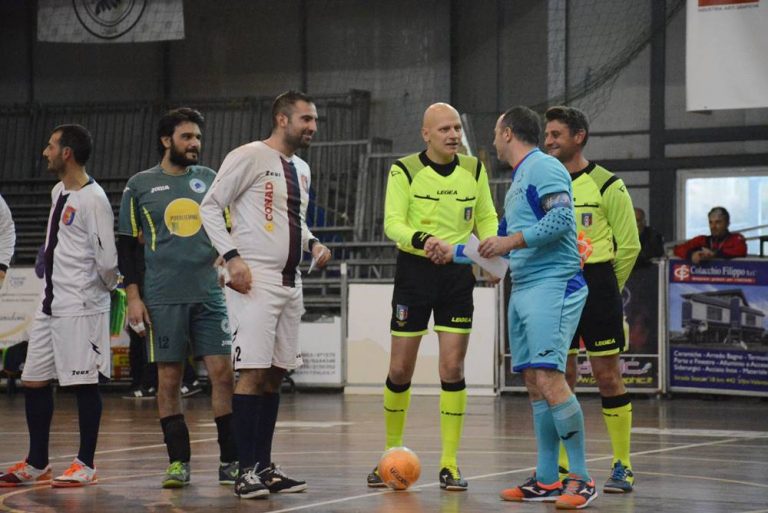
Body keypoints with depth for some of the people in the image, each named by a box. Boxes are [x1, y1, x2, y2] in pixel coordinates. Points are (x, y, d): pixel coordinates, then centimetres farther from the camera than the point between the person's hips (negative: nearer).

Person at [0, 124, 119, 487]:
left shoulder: (93, 199, -16)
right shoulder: (58, 192, 13)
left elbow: (108, 260, -18)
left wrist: (106, 286, 0)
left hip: (81, 307, -9)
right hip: (51, 304, 9)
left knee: (84, 383, -2)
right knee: (34, 381, 10)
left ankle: (86, 465, 7)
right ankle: (36, 464, 20)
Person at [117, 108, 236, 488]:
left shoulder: (211, 180, 10)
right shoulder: (140, 185, 5)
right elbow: (126, 244, 6)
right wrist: (133, 296, -1)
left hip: (209, 295, 1)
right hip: (163, 298, -1)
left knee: (222, 373, -5)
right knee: (168, 380, 1)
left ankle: (231, 462, 1)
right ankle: (178, 463, 9)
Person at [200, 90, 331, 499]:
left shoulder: (301, 169, 17)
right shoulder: (249, 157, -8)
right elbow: (210, 206, -8)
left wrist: (312, 243, 8)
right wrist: (232, 257, -18)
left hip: (290, 282, 8)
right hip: (255, 281, -8)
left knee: (275, 374, 9)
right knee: (252, 372, -10)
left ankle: (264, 466, 14)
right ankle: (247, 470, -7)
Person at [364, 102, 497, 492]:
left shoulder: (474, 170, 4)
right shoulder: (404, 171, -6)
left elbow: (486, 217, 12)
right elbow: (392, 222, -15)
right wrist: (423, 239, -34)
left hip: (458, 274, 2)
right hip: (414, 271, -2)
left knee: (452, 369, -4)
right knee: (400, 371, 3)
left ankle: (449, 464, 3)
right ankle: (391, 455, 21)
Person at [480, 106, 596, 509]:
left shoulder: (544, 167, -8)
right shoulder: (519, 178, 22)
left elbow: (561, 217, -22)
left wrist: (510, 242, -19)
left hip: (551, 286, -10)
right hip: (522, 289, 10)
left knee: (549, 378, -16)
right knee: (534, 384, 7)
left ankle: (581, 479, -12)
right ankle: (547, 480, 11)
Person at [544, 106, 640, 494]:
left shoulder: (606, 184, -5)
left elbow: (628, 244, -3)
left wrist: (605, 287, 3)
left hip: (596, 284, -5)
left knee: (607, 375, -3)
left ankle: (622, 466, 3)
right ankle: (561, 466, 13)